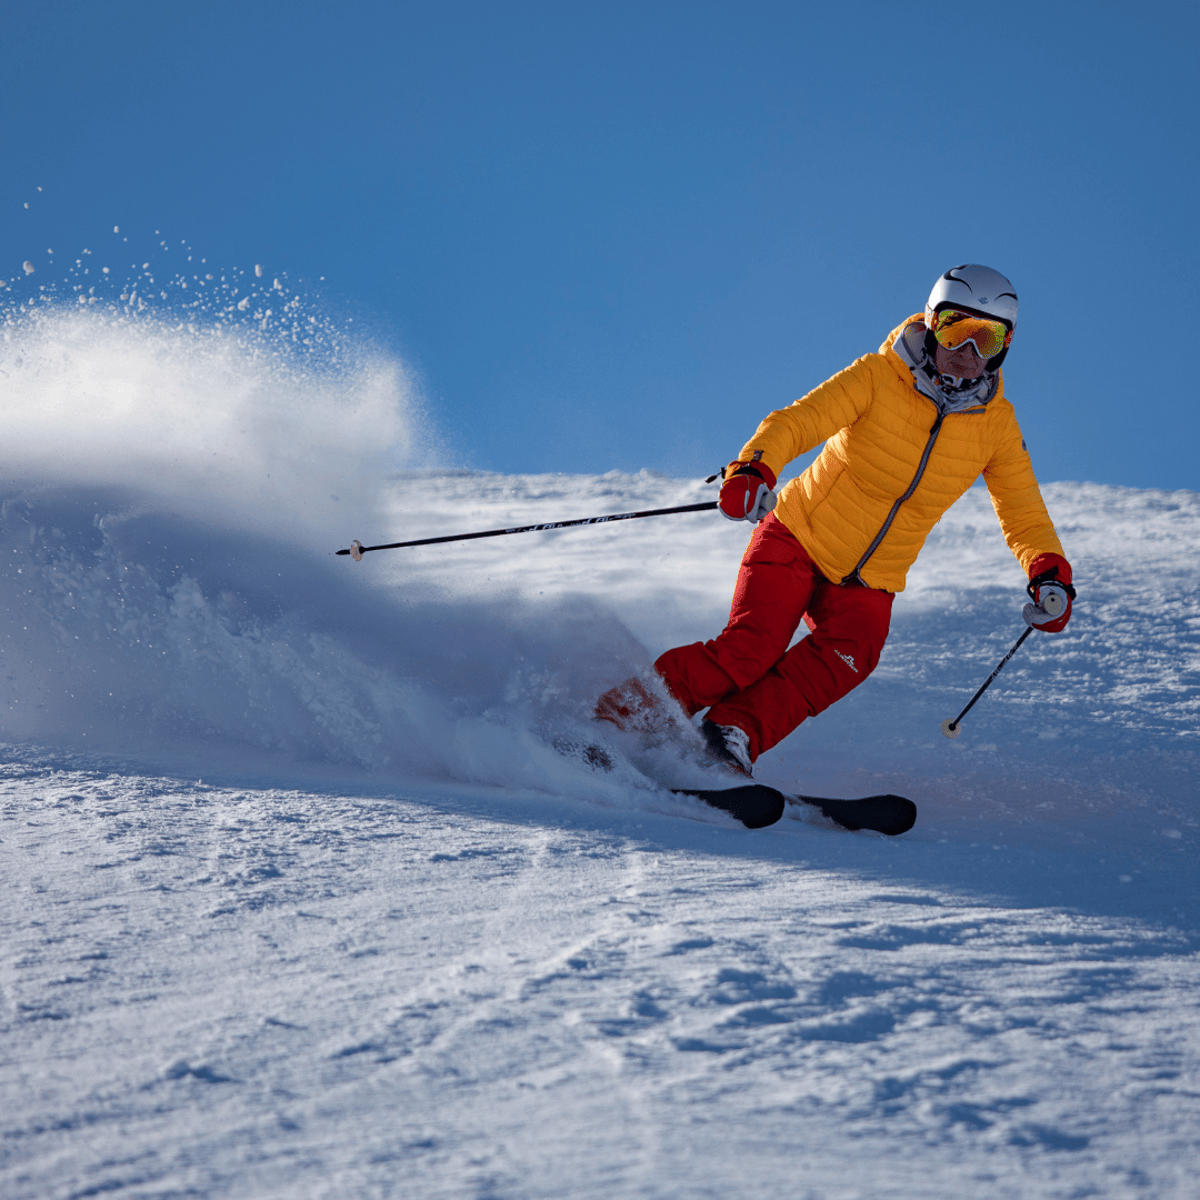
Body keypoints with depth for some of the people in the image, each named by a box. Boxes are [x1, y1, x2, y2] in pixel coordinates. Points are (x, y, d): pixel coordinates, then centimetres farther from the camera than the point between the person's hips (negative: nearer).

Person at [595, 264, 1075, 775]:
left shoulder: (996, 423, -3)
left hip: (868, 585, 3)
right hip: (797, 541, -3)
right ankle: (642, 700, -8)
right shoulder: (877, 378, -15)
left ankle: (733, 732, -27)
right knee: (749, 651, -23)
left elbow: (1023, 513, 6)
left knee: (846, 656, -27)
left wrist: (1049, 572, -14)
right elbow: (796, 422, -24)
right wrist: (753, 469, -45)